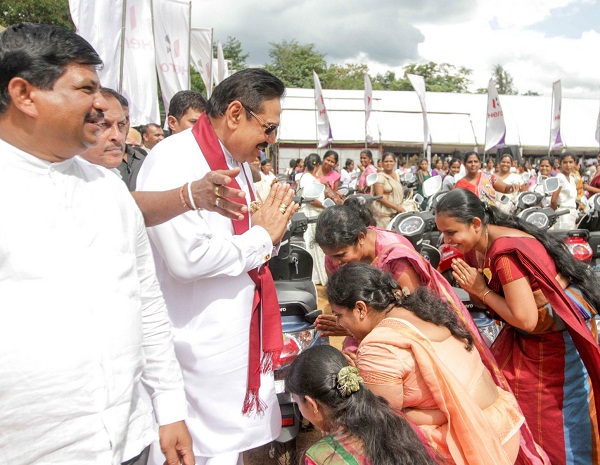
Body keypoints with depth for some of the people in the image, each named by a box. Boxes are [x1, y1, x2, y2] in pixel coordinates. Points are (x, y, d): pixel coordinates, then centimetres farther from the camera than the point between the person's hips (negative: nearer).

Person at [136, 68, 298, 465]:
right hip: (204, 345, -9)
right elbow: (187, 258, -29)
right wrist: (261, 236, -16)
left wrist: (270, 228, -1)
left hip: (242, 333, 9)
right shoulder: (174, 162, -18)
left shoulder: (236, 161, 11)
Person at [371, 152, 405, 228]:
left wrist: (400, 207, 12)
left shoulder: (396, 175, 17)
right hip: (383, 212, -7)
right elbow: (380, 196, -15)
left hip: (396, 212, 7)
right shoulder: (380, 176, -7)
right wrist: (396, 207, -18)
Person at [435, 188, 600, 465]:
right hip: (531, 338, 8)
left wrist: (481, 290, -24)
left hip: (559, 335, -8)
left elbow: (525, 320, -31)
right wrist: (466, 279, -15)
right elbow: (487, 305, 3)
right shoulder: (482, 247, -4)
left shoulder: (506, 253, -31)